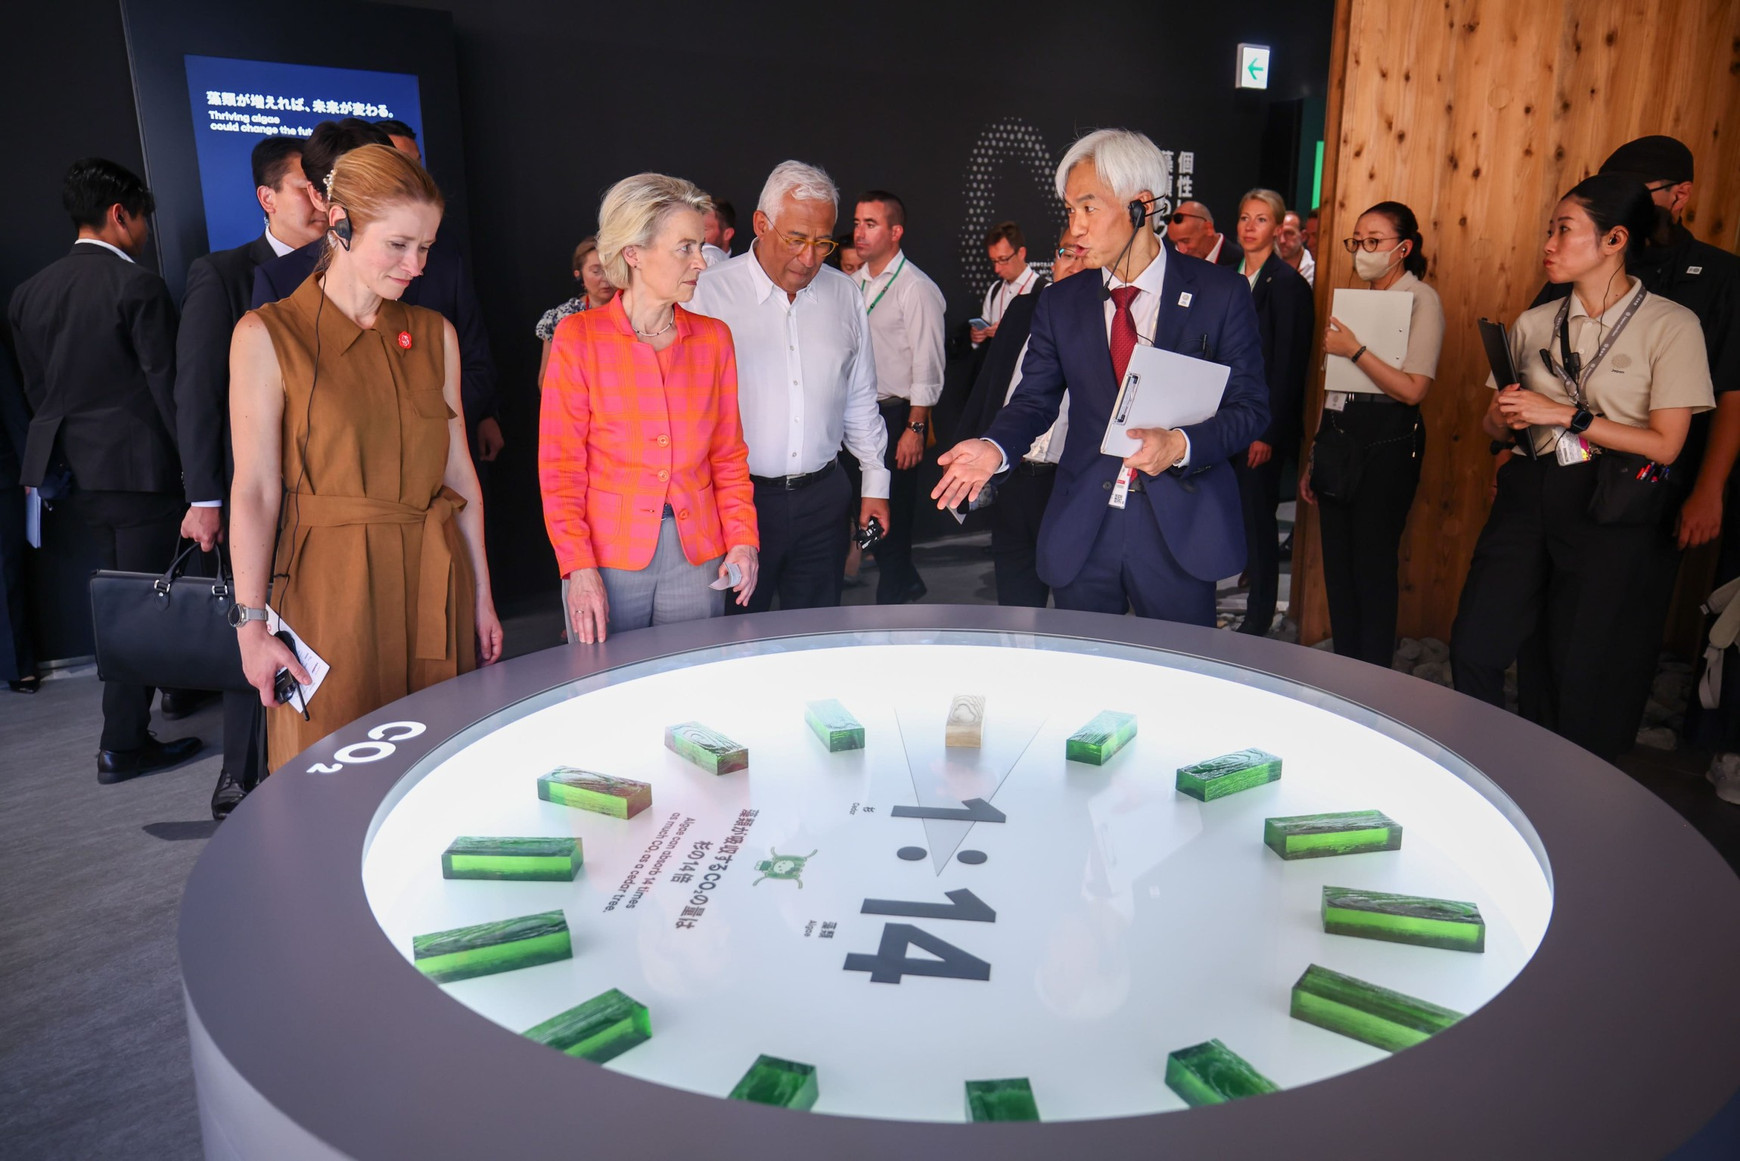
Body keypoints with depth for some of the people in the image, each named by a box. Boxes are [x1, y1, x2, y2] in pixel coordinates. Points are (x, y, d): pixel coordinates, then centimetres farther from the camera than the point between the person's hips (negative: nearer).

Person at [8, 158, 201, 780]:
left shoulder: (29, 292, 7)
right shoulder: (139, 286, -14)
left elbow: (37, 389, 12)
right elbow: (166, 385, -15)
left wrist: (58, 459, 20)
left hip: (70, 469, 7)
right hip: (136, 466, -7)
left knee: (119, 592, 20)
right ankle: (123, 746, 7)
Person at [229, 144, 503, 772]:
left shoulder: (435, 334, 8)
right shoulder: (267, 335, -4)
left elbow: (458, 472, 9)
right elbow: (254, 489, -7)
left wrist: (482, 596, 8)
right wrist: (251, 623, -10)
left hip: (434, 588, 4)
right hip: (328, 587, -3)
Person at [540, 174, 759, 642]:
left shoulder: (713, 337, 6)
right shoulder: (579, 337, -3)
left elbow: (729, 454, 10)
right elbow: (561, 466, -4)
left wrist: (742, 538, -4)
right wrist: (579, 567, -13)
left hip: (697, 555, 3)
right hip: (607, 555, -3)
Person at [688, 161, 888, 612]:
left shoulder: (844, 294, 8)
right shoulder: (710, 293, -7)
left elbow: (860, 400, 16)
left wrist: (875, 483, 16)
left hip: (823, 497, 4)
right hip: (737, 499, -3)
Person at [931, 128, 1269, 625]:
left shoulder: (1222, 293, -3)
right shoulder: (1060, 303, 7)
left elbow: (1250, 406, -2)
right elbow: (1035, 399, 7)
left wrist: (1181, 445, -20)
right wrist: (994, 447, -14)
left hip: (1180, 531, -2)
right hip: (1081, 533, 3)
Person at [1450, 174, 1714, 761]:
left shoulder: (1671, 326, -2)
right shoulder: (1534, 324, 12)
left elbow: (1664, 444, -8)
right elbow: (1495, 425, 19)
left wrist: (1566, 414, -12)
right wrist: (1504, 417, -4)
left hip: (1613, 510, -4)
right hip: (1529, 494, 4)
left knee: (1584, 677, 0)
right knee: (1473, 647, -4)